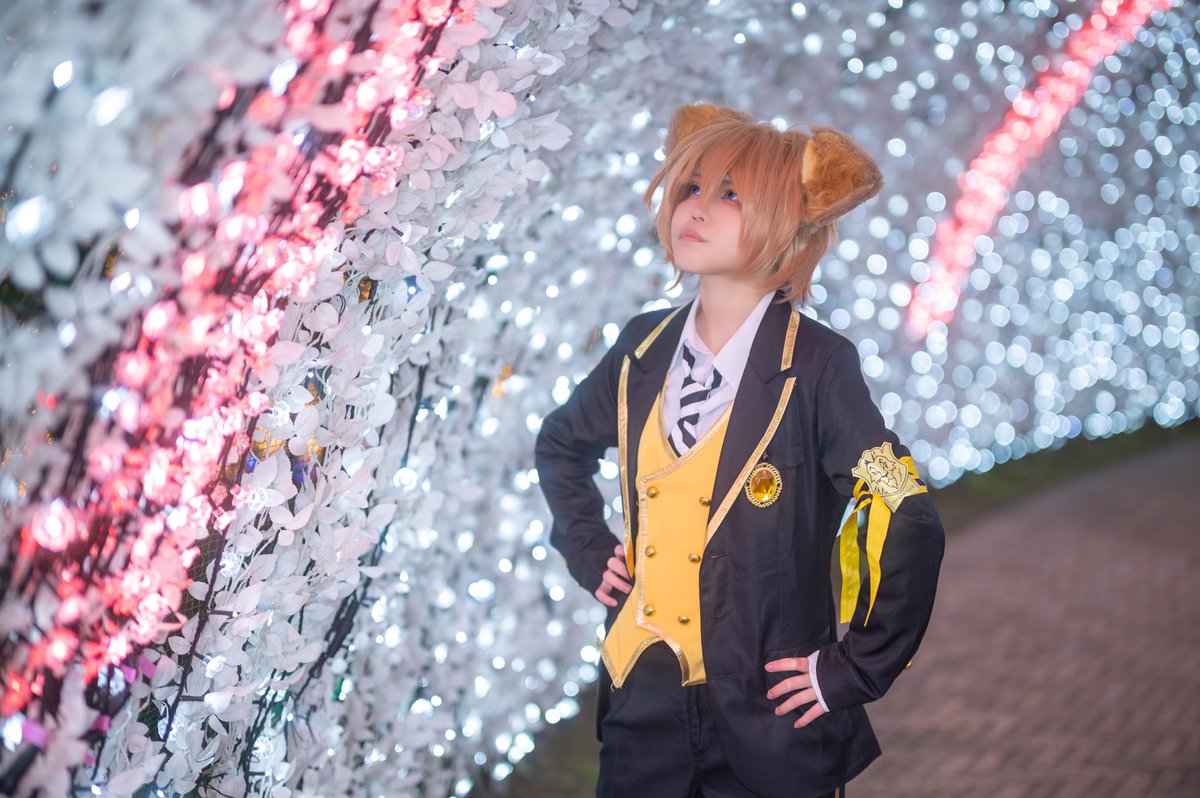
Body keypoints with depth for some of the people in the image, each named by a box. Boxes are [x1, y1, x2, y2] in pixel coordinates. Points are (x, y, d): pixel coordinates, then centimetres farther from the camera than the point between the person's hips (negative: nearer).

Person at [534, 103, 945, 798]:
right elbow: (561, 443, 22)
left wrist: (853, 670, -13)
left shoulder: (815, 365, -14)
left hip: (771, 723, -4)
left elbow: (909, 527, -17)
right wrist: (588, 548, 11)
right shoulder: (644, 349, 2)